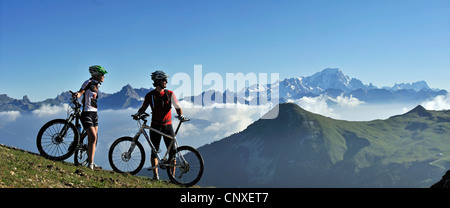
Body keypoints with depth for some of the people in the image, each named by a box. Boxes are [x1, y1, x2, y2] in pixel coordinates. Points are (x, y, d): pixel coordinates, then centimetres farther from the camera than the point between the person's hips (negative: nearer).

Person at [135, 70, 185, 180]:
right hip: (155, 126, 0)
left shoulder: (170, 94, 1)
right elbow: (144, 107, 9)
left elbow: (177, 107, 0)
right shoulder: (150, 95, -1)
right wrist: (138, 113, -11)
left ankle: (172, 176, 7)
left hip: (168, 125, 1)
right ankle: (155, 175, 14)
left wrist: (181, 115, -20)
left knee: (172, 151, -3)